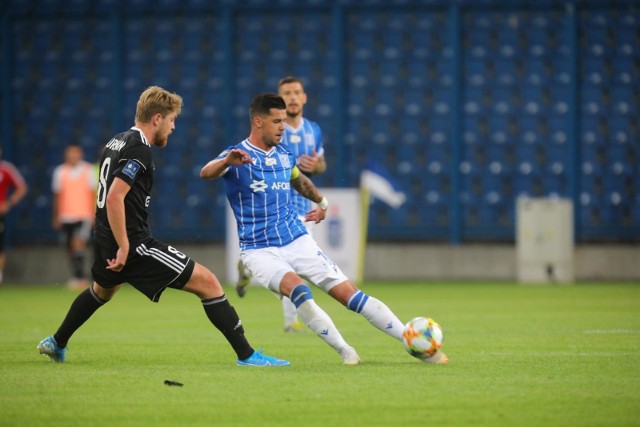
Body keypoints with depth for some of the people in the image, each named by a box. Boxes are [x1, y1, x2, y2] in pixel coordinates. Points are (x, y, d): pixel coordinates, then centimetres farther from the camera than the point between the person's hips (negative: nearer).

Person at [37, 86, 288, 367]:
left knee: (103, 290, 40)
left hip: (105, 240, 10)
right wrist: (123, 248, -24)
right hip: (133, 243, -10)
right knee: (207, 283, -9)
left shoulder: (117, 142, 13)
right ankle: (246, 354, -12)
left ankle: (56, 344, 53)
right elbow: (115, 197, -26)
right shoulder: (139, 150, -16)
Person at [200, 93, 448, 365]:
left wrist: (321, 202, 44)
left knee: (350, 293, -4)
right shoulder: (236, 156, -9)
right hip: (259, 250, -4)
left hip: (297, 241, 4)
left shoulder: (284, 157, 8)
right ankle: (344, 351, -19)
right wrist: (227, 161, -51)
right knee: (298, 290, -32)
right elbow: (206, 173, -30)